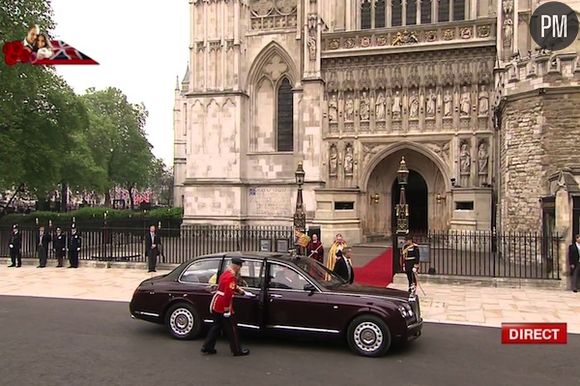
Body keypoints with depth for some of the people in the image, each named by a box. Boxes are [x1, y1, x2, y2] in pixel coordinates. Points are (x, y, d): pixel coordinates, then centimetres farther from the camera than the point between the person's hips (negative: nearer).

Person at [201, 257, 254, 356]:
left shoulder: (226, 273, 12)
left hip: (215, 306, 9)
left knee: (217, 327, 19)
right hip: (223, 307, -9)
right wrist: (227, 309, -23)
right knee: (231, 329, 3)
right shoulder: (231, 277, -20)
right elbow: (228, 294, -26)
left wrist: (244, 293, 34)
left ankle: (207, 348, 22)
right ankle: (237, 350, 13)